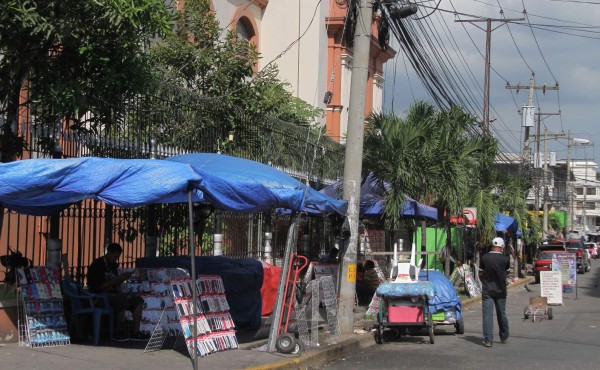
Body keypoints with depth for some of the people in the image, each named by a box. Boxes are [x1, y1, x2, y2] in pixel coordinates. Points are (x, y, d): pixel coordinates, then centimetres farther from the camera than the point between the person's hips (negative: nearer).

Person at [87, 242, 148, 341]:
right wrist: (118, 278, -18)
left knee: (138, 300, -6)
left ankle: (135, 332, -12)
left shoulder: (113, 265, 15)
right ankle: (118, 332, -20)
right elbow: (101, 286, -18)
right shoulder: (97, 265, -11)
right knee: (123, 301, -34)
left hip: (113, 293, 9)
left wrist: (122, 278, -2)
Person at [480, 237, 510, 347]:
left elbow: (482, 271, 4)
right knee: (502, 314, 16)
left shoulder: (484, 258, -7)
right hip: (500, 291, 1)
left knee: (487, 315, -3)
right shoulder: (505, 259, -9)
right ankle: (504, 337, 29)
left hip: (487, 291, -1)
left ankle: (488, 340, -10)